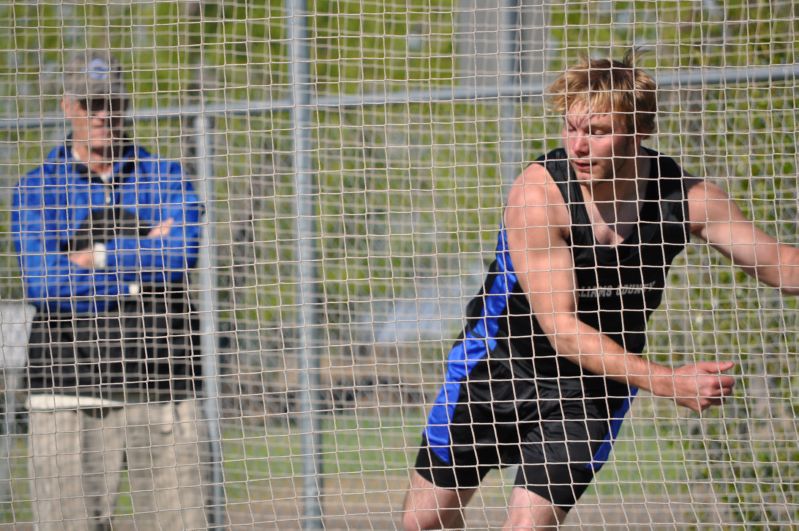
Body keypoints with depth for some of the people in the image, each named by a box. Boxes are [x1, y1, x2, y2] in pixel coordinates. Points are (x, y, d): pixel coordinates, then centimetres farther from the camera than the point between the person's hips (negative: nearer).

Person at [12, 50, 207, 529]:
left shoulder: (167, 179, 12)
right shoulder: (37, 190, 8)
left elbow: (181, 254, -7)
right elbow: (44, 283, -8)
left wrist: (98, 256, -6)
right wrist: (143, 261, -5)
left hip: (162, 386, 1)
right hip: (71, 391, -1)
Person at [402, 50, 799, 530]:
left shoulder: (684, 198, -18)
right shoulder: (539, 193, -28)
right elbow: (562, 328, -30)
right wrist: (666, 382, -39)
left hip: (594, 387, 1)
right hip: (499, 365, -1)